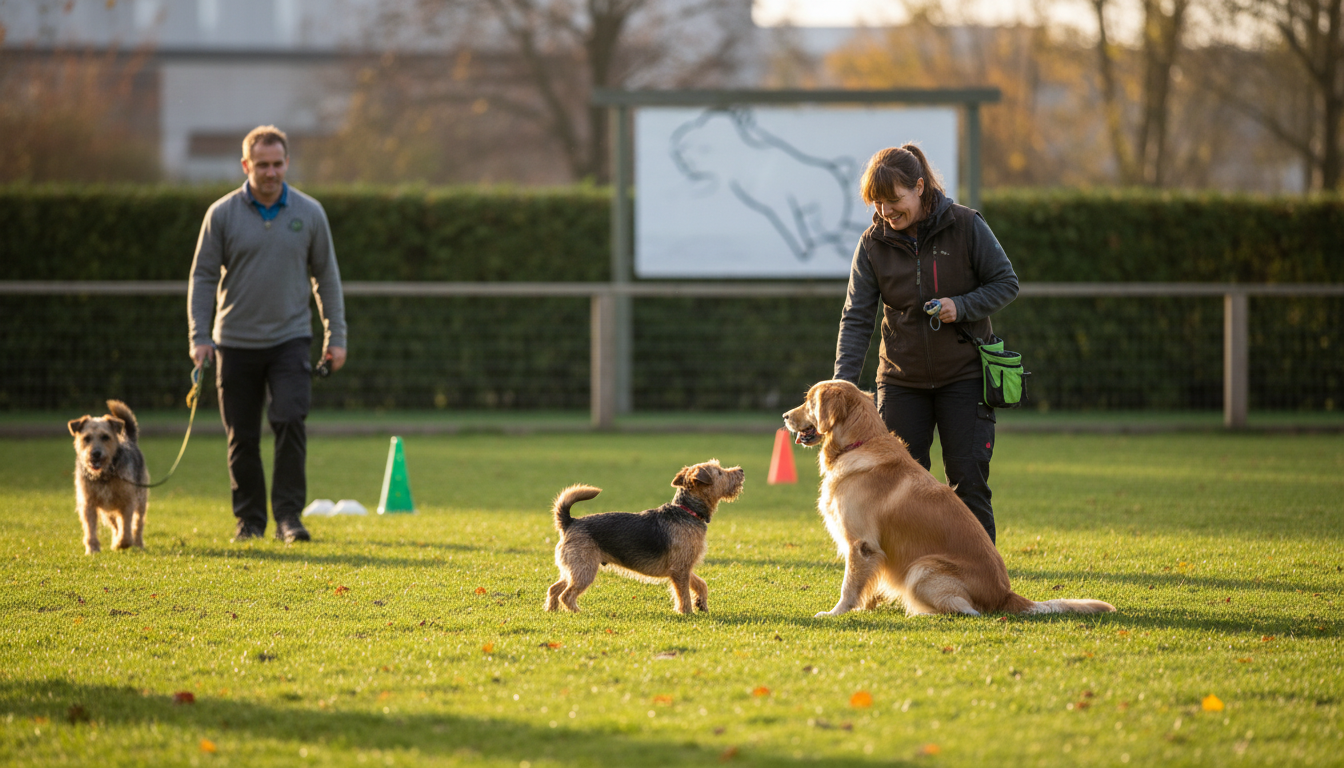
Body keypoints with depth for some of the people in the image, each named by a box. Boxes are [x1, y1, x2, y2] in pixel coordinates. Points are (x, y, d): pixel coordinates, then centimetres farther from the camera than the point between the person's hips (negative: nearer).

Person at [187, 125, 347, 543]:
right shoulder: (222, 214, -1)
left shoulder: (309, 213, 3)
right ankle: (249, 518, 16)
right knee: (242, 437, 4)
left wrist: (335, 337, 4)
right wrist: (200, 336, -8)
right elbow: (203, 277, 1)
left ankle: (288, 515, -9)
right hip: (236, 343, 0)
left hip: (290, 338, 0)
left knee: (291, 422, -15)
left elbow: (326, 277, 9)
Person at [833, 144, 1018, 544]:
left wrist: (961, 306, -19)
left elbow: (1006, 282, -2)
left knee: (969, 481, -3)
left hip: (964, 376, -2)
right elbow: (856, 317, -5)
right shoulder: (873, 243, -4)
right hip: (901, 380, 2)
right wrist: (843, 382, -16)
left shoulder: (965, 226, -10)